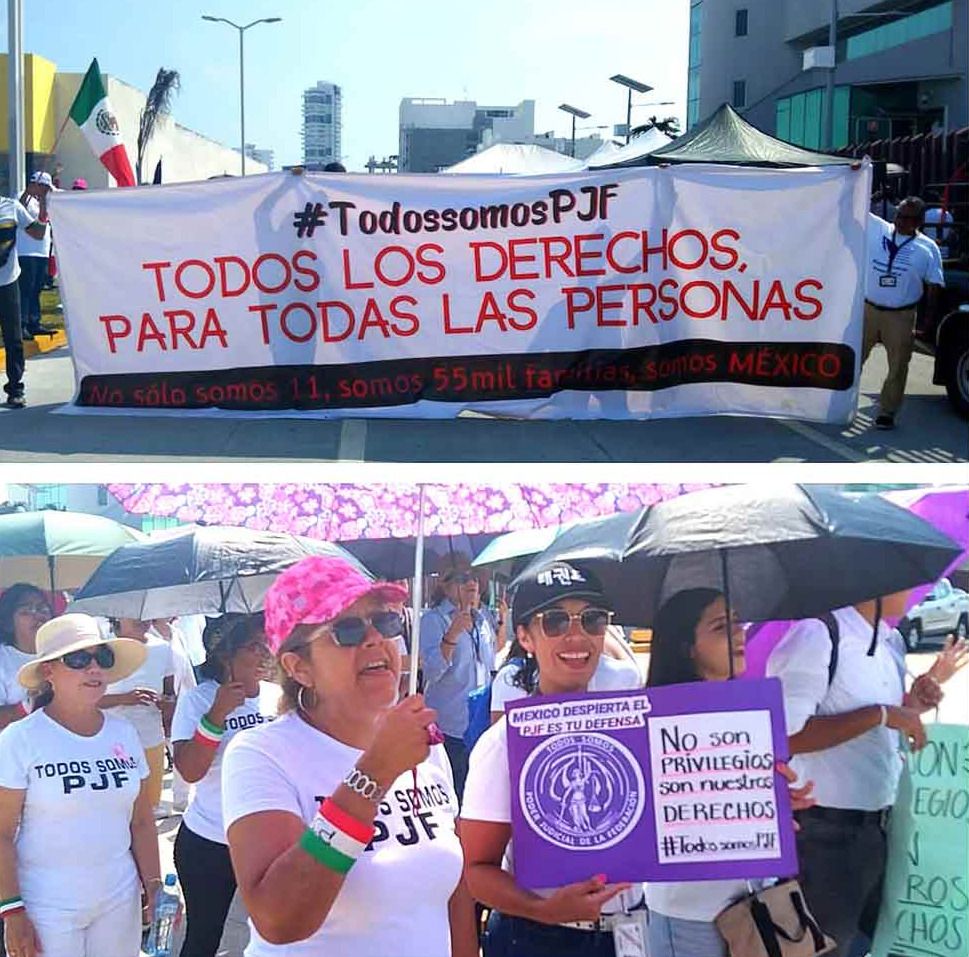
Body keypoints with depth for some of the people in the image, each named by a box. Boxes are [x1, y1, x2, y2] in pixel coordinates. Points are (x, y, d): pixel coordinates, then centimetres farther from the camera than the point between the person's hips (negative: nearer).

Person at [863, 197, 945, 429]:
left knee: (898, 368, 3)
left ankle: (887, 412, 14)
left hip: (901, 317, -1)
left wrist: (930, 315, -6)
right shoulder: (877, 230, 2)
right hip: (868, 310, 1)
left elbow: (934, 285, 2)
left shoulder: (928, 248, 0)